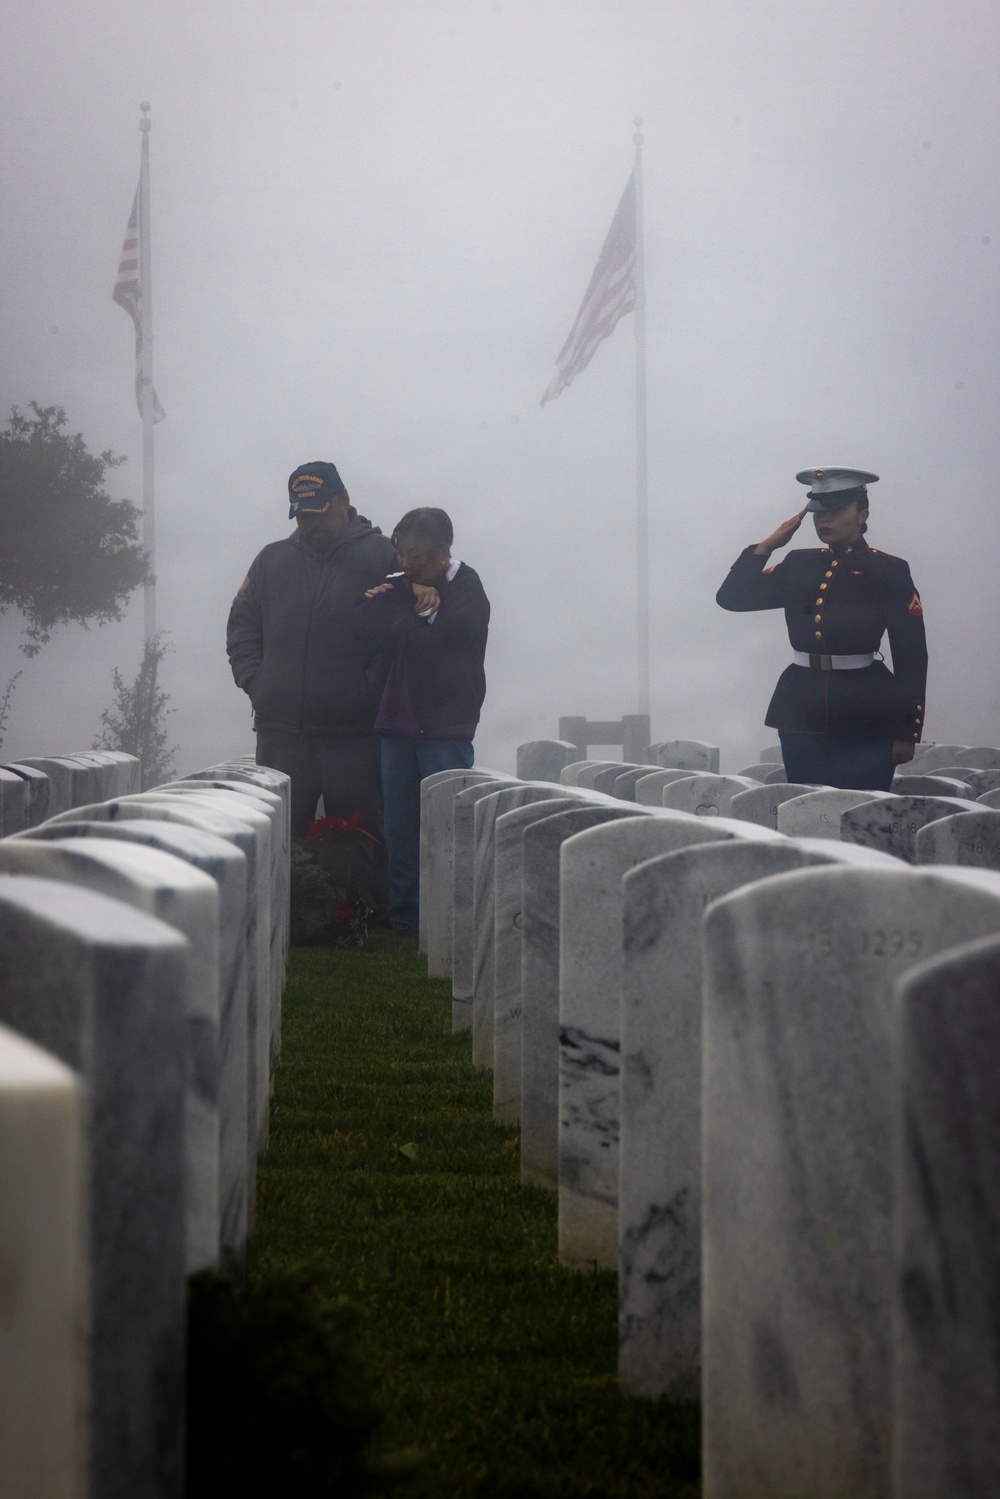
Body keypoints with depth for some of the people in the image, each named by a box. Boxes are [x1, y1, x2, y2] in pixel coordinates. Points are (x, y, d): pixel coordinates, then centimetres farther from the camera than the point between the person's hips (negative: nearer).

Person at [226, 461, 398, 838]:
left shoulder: (382, 557, 2)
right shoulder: (272, 560, 17)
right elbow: (242, 626, 20)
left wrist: (371, 687, -13)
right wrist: (253, 680, 5)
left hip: (354, 735, -4)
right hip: (280, 732, 4)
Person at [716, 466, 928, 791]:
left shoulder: (889, 572, -3)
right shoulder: (799, 565, 10)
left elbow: (911, 657, -4)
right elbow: (732, 597, 8)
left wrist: (907, 732, -7)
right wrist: (768, 545, 0)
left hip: (867, 718, -4)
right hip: (802, 713, 4)